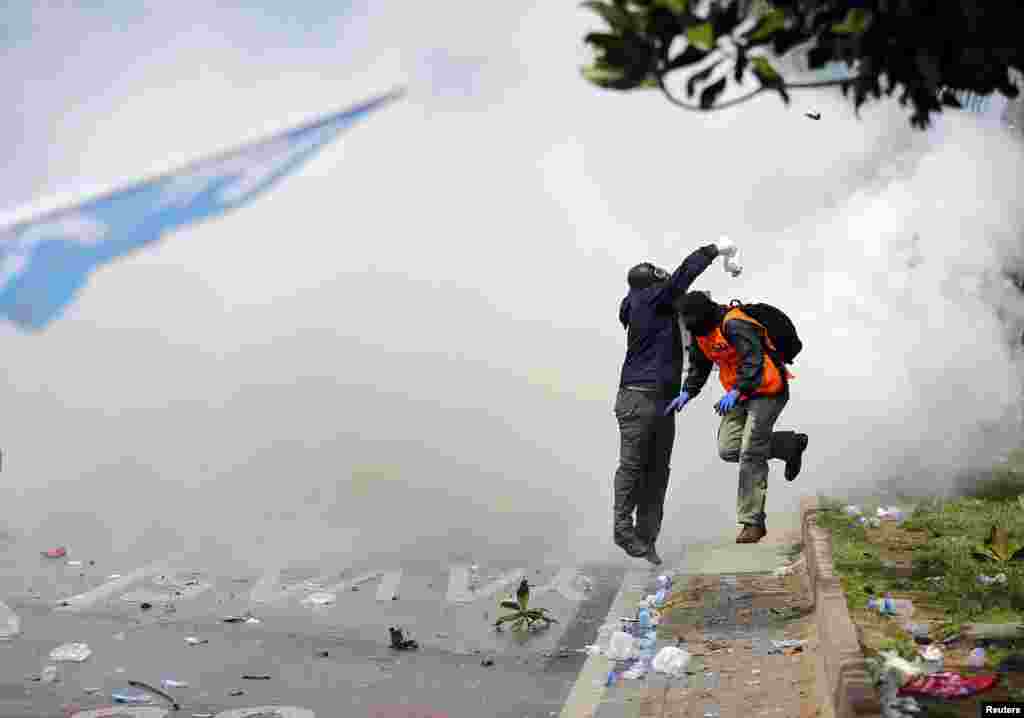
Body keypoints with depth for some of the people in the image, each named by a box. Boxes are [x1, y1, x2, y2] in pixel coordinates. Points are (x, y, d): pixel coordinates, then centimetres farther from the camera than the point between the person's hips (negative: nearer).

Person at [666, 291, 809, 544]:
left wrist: (735, 392, -43)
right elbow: (699, 367, 15)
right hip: (740, 394, 9)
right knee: (728, 450, -1)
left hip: (767, 392, -9)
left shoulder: (735, 325, -25)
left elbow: (754, 361, -33)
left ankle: (753, 523, -6)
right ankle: (790, 445, 18)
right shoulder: (700, 332, 4)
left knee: (751, 456, -12)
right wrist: (686, 393, 0)